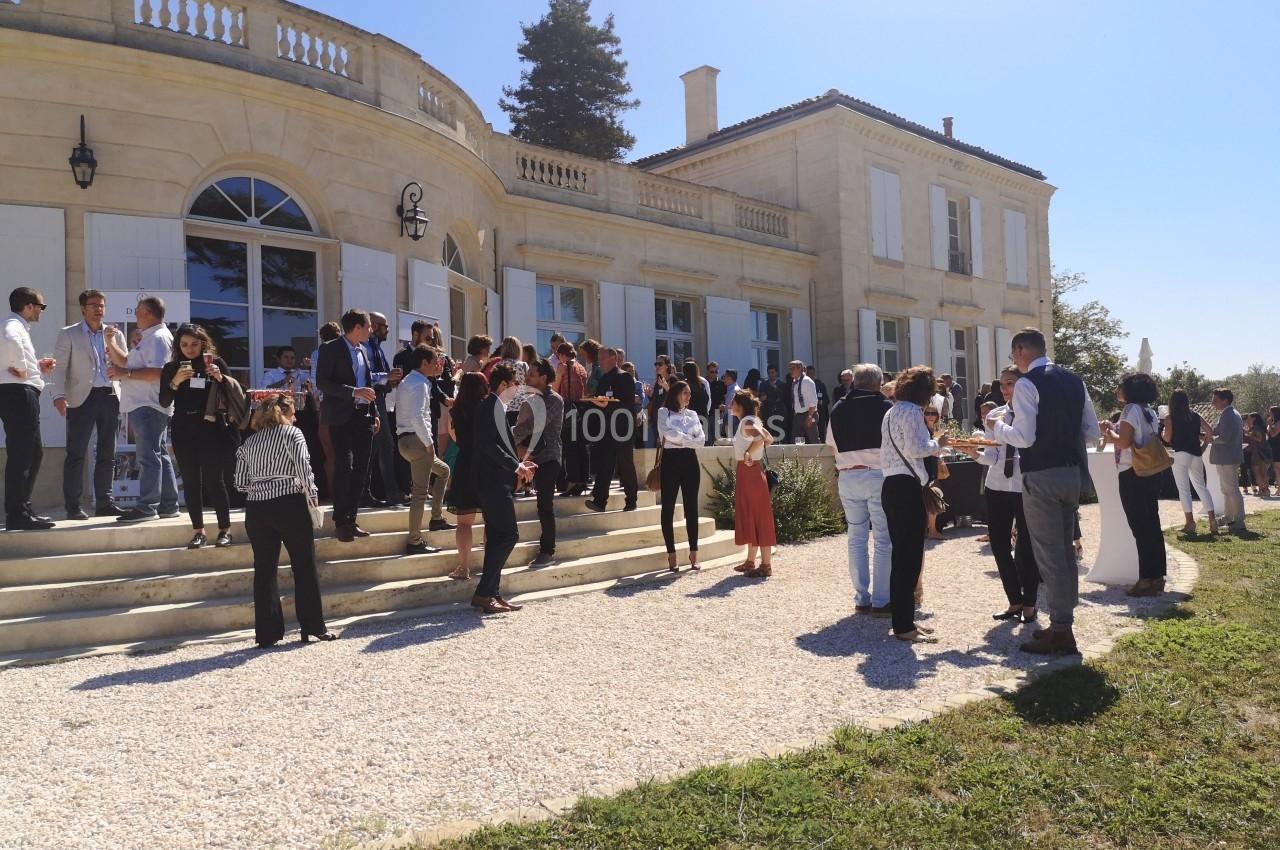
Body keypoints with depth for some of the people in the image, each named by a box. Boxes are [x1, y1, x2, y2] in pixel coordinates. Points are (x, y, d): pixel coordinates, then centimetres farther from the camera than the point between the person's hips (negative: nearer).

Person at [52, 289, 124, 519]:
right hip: (82, 398, -3)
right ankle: (73, 506, -1)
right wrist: (59, 395, -13)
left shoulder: (113, 333, 14)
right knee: (76, 453, -4)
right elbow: (60, 367, -1)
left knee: (106, 453, 8)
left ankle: (104, 502, 16)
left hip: (110, 396, 4)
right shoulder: (68, 334, 5)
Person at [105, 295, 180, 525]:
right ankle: (168, 505, 16)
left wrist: (126, 373, -19)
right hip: (143, 405, 11)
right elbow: (126, 361, 28)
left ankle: (147, 506, -9)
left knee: (149, 456, -10)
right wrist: (111, 342, 19)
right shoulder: (149, 338, 23)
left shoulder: (158, 337, -11)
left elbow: (157, 373, -23)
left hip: (148, 406, -11)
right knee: (158, 455, 11)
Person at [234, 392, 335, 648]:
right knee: (304, 567, 5)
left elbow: (241, 483, 8)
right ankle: (313, 627, 9)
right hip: (289, 505, -4)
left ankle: (267, 633, 9)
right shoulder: (292, 433, 0)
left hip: (256, 509, 4)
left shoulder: (250, 441, 13)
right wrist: (312, 495, 0)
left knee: (264, 570, 7)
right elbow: (304, 468, -12)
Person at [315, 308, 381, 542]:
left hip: (363, 416, 7)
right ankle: (340, 522, -1)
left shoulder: (363, 350, 16)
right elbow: (321, 382, -13)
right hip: (341, 416, -7)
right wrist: (353, 392, -21)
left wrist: (374, 413, 14)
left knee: (361, 469, 6)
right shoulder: (330, 349, -5)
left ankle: (351, 519, 14)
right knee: (344, 468, -10)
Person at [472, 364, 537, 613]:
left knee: (496, 537, 11)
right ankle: (483, 593, -10)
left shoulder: (491, 405, 17)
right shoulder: (493, 405, -12)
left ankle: (493, 594, 14)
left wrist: (518, 465, 13)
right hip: (495, 481, -10)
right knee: (508, 535, -10)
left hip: (494, 481, 10)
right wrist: (516, 466, -16)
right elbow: (489, 444, -22)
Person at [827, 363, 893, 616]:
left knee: (857, 538, 11)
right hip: (878, 475, -4)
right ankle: (881, 601, 2)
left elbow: (831, 445, 12)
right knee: (883, 539, 1)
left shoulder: (838, 409, 7)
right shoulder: (884, 406, -6)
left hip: (847, 477, 4)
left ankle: (861, 599, 14)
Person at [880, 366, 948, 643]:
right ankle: (904, 626, -2)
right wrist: (937, 443, -1)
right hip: (907, 487, -10)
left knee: (901, 555, 14)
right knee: (910, 556, -6)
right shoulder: (912, 411, -10)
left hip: (892, 485, 10)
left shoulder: (892, 412, 19)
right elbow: (917, 448, -19)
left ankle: (903, 620, 21)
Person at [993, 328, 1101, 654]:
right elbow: (1092, 432, 13)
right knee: (1065, 549, 17)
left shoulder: (1026, 384, -13)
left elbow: (1024, 437, -19)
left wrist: (997, 427, -2)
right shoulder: (1073, 381, 11)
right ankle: (1063, 623, 26)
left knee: (1049, 554, -1)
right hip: (1072, 472, 8)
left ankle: (1060, 632, 5)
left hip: (1042, 477, -8)